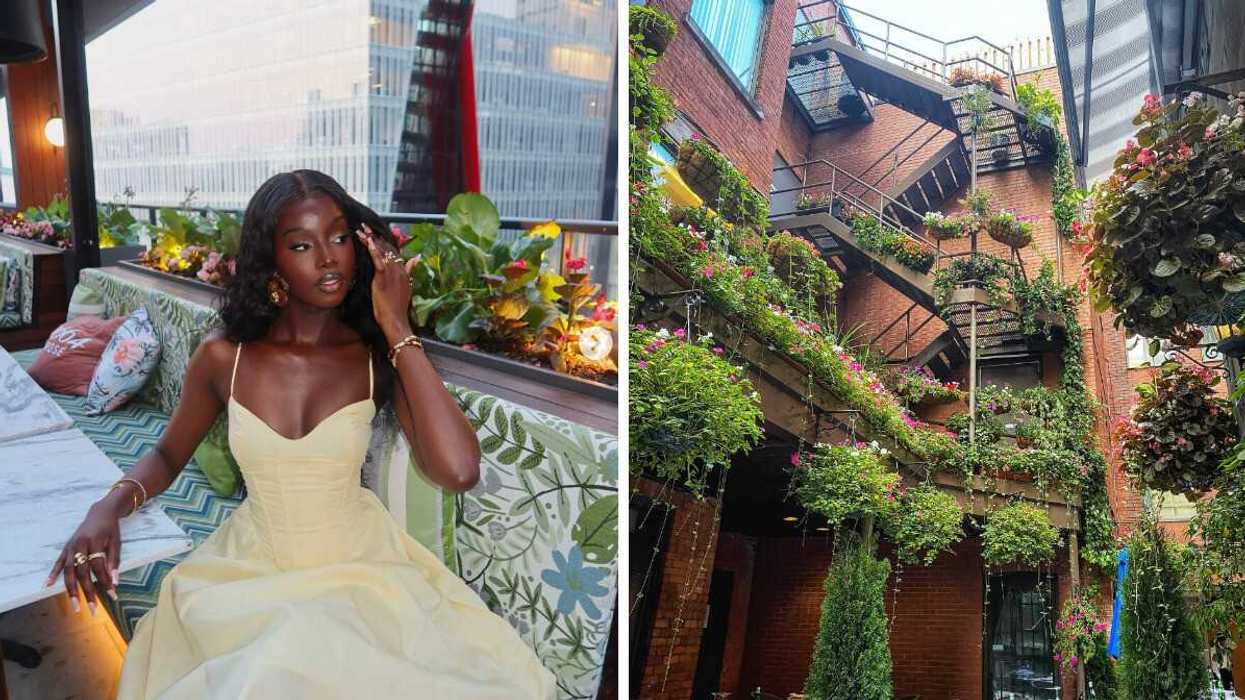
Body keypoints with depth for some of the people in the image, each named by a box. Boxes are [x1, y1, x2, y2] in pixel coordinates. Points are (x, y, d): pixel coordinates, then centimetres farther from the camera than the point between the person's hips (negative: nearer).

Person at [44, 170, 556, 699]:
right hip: (253, 570, 0)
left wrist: (396, 328, -23)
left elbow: (458, 472, -28)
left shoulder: (380, 358, -11)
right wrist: (110, 506, -12)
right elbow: (167, 455, 11)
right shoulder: (224, 357, -7)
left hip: (358, 565, 0)